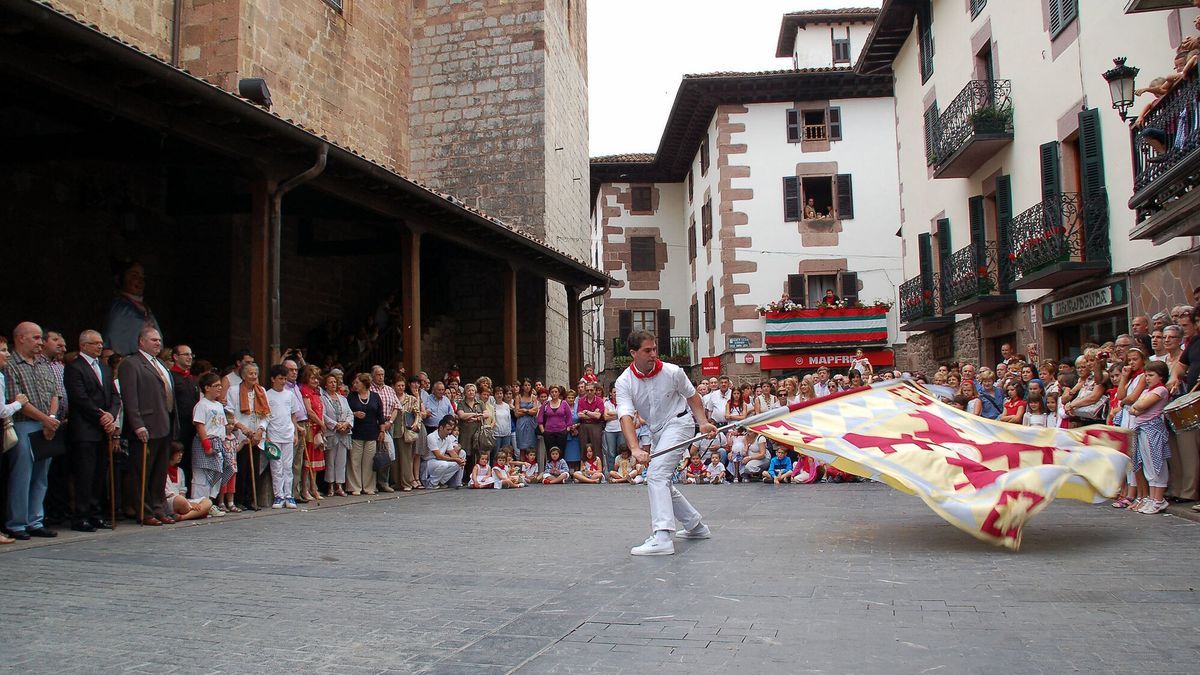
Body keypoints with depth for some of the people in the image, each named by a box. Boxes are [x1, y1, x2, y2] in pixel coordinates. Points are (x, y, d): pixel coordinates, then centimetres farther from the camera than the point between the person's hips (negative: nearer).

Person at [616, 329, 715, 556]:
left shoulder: (672, 372, -14)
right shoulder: (624, 382, -12)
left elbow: (692, 395, 5)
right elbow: (626, 416, -25)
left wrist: (703, 422, -7)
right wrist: (635, 449, -40)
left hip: (678, 422, -5)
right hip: (657, 431, 6)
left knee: (656, 474, -22)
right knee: (663, 483, 14)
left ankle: (662, 537, -30)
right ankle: (696, 525, 33)